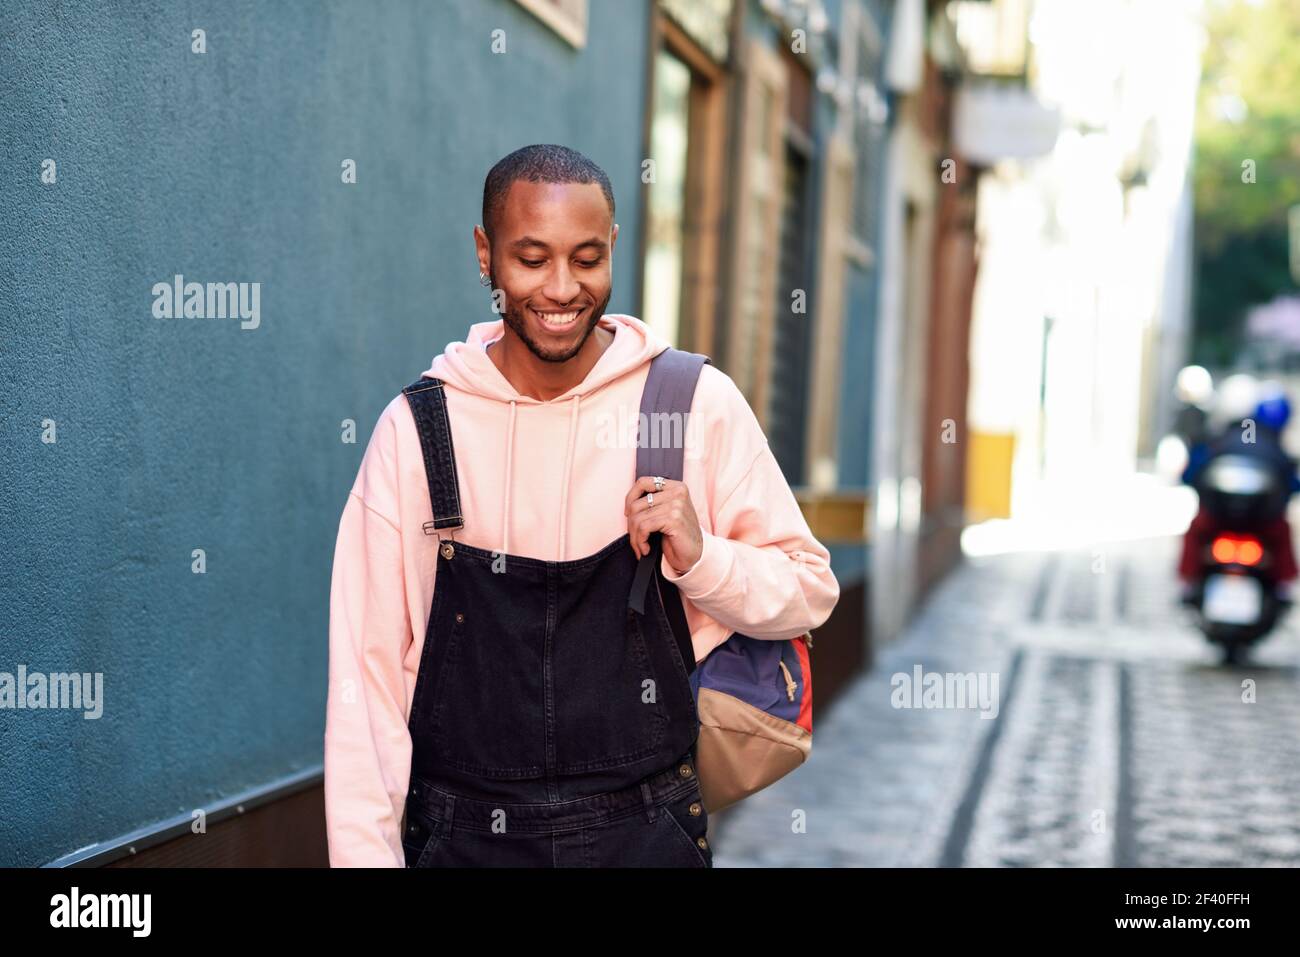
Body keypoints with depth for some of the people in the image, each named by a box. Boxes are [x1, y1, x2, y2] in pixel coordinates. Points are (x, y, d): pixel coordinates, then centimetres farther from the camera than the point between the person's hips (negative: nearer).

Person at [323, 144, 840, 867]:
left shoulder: (701, 403, -5)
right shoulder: (416, 427, -4)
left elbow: (811, 593, 0)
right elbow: (368, 669, -3)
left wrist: (699, 557, -18)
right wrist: (366, 855, -7)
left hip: (648, 833, 0)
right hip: (462, 837, 0)